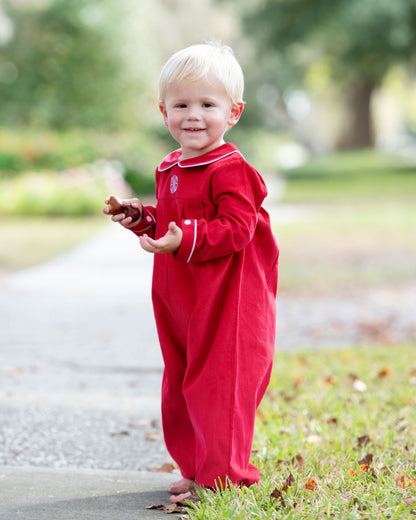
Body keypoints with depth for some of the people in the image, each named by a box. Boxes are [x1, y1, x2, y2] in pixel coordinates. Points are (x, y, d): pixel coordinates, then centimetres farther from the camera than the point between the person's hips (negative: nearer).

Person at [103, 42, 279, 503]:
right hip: (180, 301, 10)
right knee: (182, 384, 16)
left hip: (228, 303, -9)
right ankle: (195, 468, 29)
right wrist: (144, 220, 8)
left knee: (219, 385, -6)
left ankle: (222, 477, 4)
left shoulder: (230, 170, -16)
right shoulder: (170, 171, 13)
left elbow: (236, 229, -24)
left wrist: (185, 240, -33)